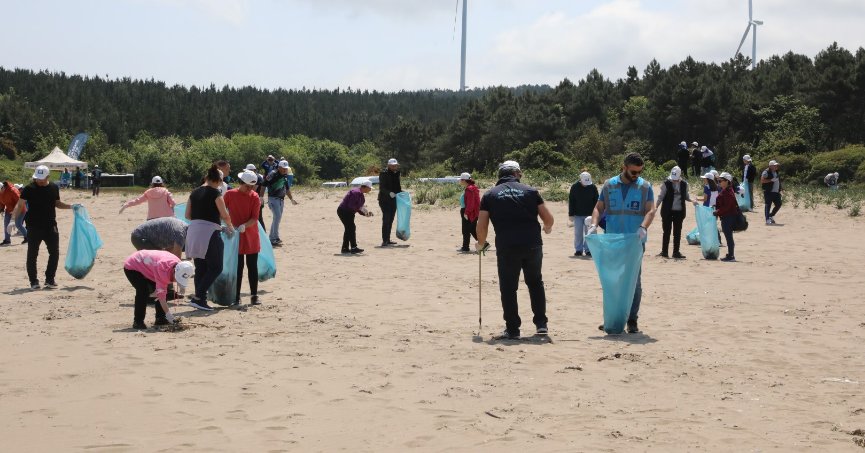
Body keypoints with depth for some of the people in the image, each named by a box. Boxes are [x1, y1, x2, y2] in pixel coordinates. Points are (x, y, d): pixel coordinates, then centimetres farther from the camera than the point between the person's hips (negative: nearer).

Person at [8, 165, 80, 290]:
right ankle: (33, 281, 11)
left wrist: (71, 206, 8)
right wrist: (12, 220, -19)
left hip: (50, 226, 3)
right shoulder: (29, 189, -6)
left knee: (54, 253, 4)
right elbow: (19, 205, -8)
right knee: (32, 255, 1)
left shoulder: (54, 188, 5)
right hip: (34, 227, -3)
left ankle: (50, 279, 17)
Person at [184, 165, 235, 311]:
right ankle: (198, 297, -9)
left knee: (200, 268, 12)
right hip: (209, 232, -7)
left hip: (193, 231, 7)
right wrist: (230, 228, 13)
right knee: (215, 267, 1)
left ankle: (200, 300, 11)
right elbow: (225, 215, -6)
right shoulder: (215, 193, -7)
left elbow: (188, 215, 15)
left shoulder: (194, 192, 12)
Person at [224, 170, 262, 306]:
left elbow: (255, 218, -8)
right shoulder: (230, 194, -3)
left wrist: (244, 226, -24)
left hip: (251, 238, 1)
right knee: (237, 267, 1)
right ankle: (236, 297, 6)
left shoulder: (254, 197, -2)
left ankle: (254, 295, 9)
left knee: (252, 267, 4)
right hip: (236, 237, -1)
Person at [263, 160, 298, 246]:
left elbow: (287, 188, 22)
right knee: (277, 217, -16)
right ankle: (273, 239, -13)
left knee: (278, 218, 11)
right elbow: (264, 184, -16)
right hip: (273, 199, -8)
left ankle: (273, 237, 22)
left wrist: (291, 199, 23)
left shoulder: (285, 176, 11)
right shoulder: (273, 174, -13)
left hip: (281, 199, 8)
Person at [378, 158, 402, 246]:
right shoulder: (384, 174, -9)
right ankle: (384, 240, -11)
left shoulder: (396, 174, 14)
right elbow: (381, 187, -16)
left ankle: (388, 240, 17)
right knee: (386, 220, -11)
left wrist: (401, 192, 5)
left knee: (390, 220, 11)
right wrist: (389, 193, -30)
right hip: (385, 200, -7)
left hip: (393, 199, 8)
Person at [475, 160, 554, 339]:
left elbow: (482, 226, 3)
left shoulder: (489, 195, 7)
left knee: (508, 288, 10)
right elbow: (548, 219, 9)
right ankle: (541, 324, 19)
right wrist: (547, 229, 32)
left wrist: (481, 244, 22)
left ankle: (512, 329, 11)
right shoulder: (530, 191, 9)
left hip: (506, 247, -1)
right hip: (533, 245, 2)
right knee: (535, 283, 21)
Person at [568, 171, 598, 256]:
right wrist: (571, 214, -2)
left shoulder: (593, 187, -2)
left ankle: (588, 250, 8)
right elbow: (571, 201, 1)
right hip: (578, 214, 0)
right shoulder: (575, 187, -4)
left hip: (589, 214, 0)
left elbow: (596, 201, 5)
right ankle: (578, 250, 11)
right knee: (578, 233, 3)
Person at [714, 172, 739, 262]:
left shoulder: (728, 192, -18)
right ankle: (730, 255, 20)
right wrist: (716, 207, 11)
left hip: (728, 217, -10)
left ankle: (731, 256, -3)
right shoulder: (724, 191, 14)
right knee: (728, 236, 14)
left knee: (729, 236, -6)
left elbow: (726, 206, -22)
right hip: (725, 217, 10)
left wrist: (717, 212, -17)